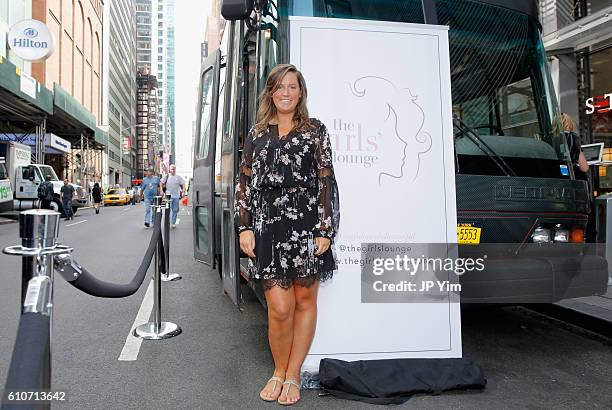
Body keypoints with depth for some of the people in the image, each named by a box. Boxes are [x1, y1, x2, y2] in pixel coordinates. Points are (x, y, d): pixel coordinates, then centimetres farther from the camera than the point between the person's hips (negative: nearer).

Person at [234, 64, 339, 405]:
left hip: (307, 224, 0)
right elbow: (244, 183, 12)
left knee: (305, 300, 6)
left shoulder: (315, 130, 8)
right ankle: (279, 372, 21)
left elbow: (327, 182, 2)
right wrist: (244, 227, 2)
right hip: (268, 227, 1)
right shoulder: (257, 134, 14)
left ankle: (292, 376, 23)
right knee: (279, 308, -4)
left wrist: (326, 230, -6)